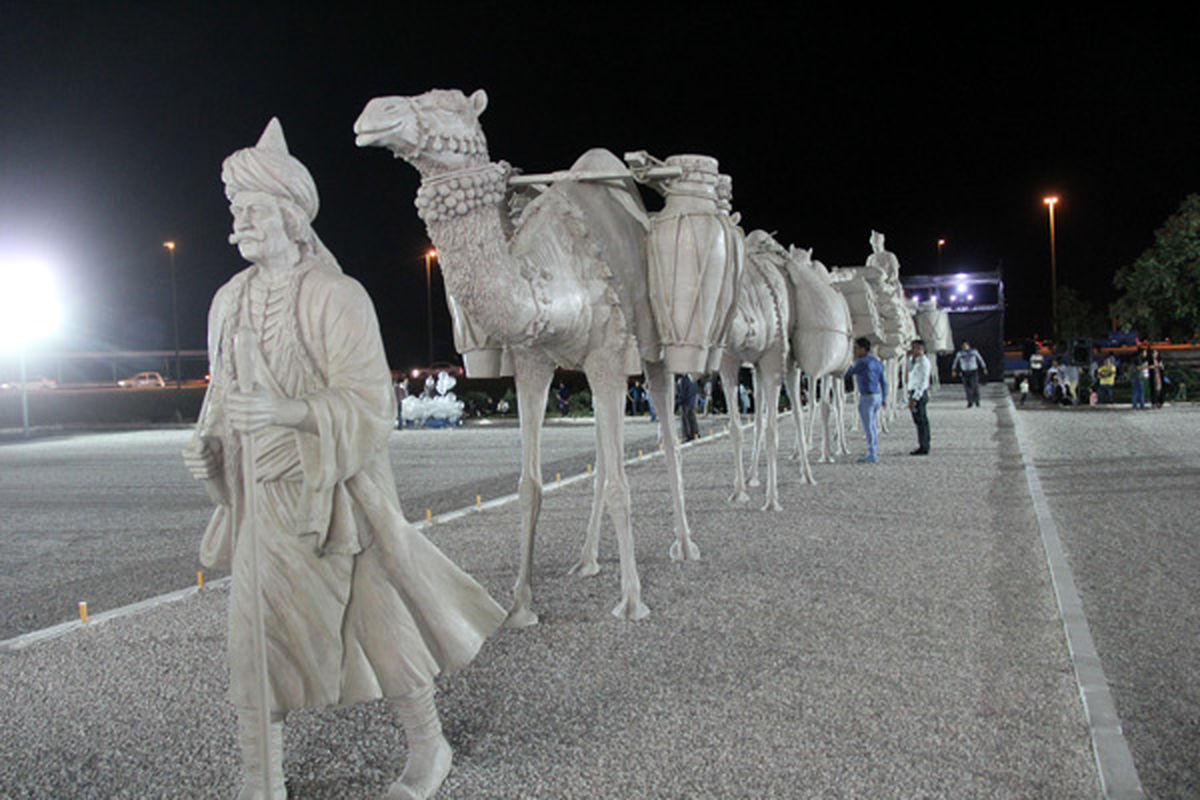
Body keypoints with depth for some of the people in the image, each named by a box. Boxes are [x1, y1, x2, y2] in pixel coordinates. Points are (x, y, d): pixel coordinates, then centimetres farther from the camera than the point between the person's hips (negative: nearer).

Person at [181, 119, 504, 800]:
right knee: (258, 634, 7)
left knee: (380, 618, 6)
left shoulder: (336, 297, -12)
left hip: (334, 490, -6)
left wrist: (287, 411, -28)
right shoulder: (232, 301, 8)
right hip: (264, 494, 6)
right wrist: (211, 441, 1)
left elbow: (371, 403, -16)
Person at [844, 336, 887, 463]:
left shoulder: (861, 362, -15)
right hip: (877, 396, 9)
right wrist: (883, 398, 22)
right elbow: (883, 382, 15)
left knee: (868, 427, -4)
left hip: (867, 398, -9)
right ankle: (874, 453, 18)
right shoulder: (877, 362, 11)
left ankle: (871, 455, -3)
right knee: (873, 426, 14)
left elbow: (847, 374, -9)